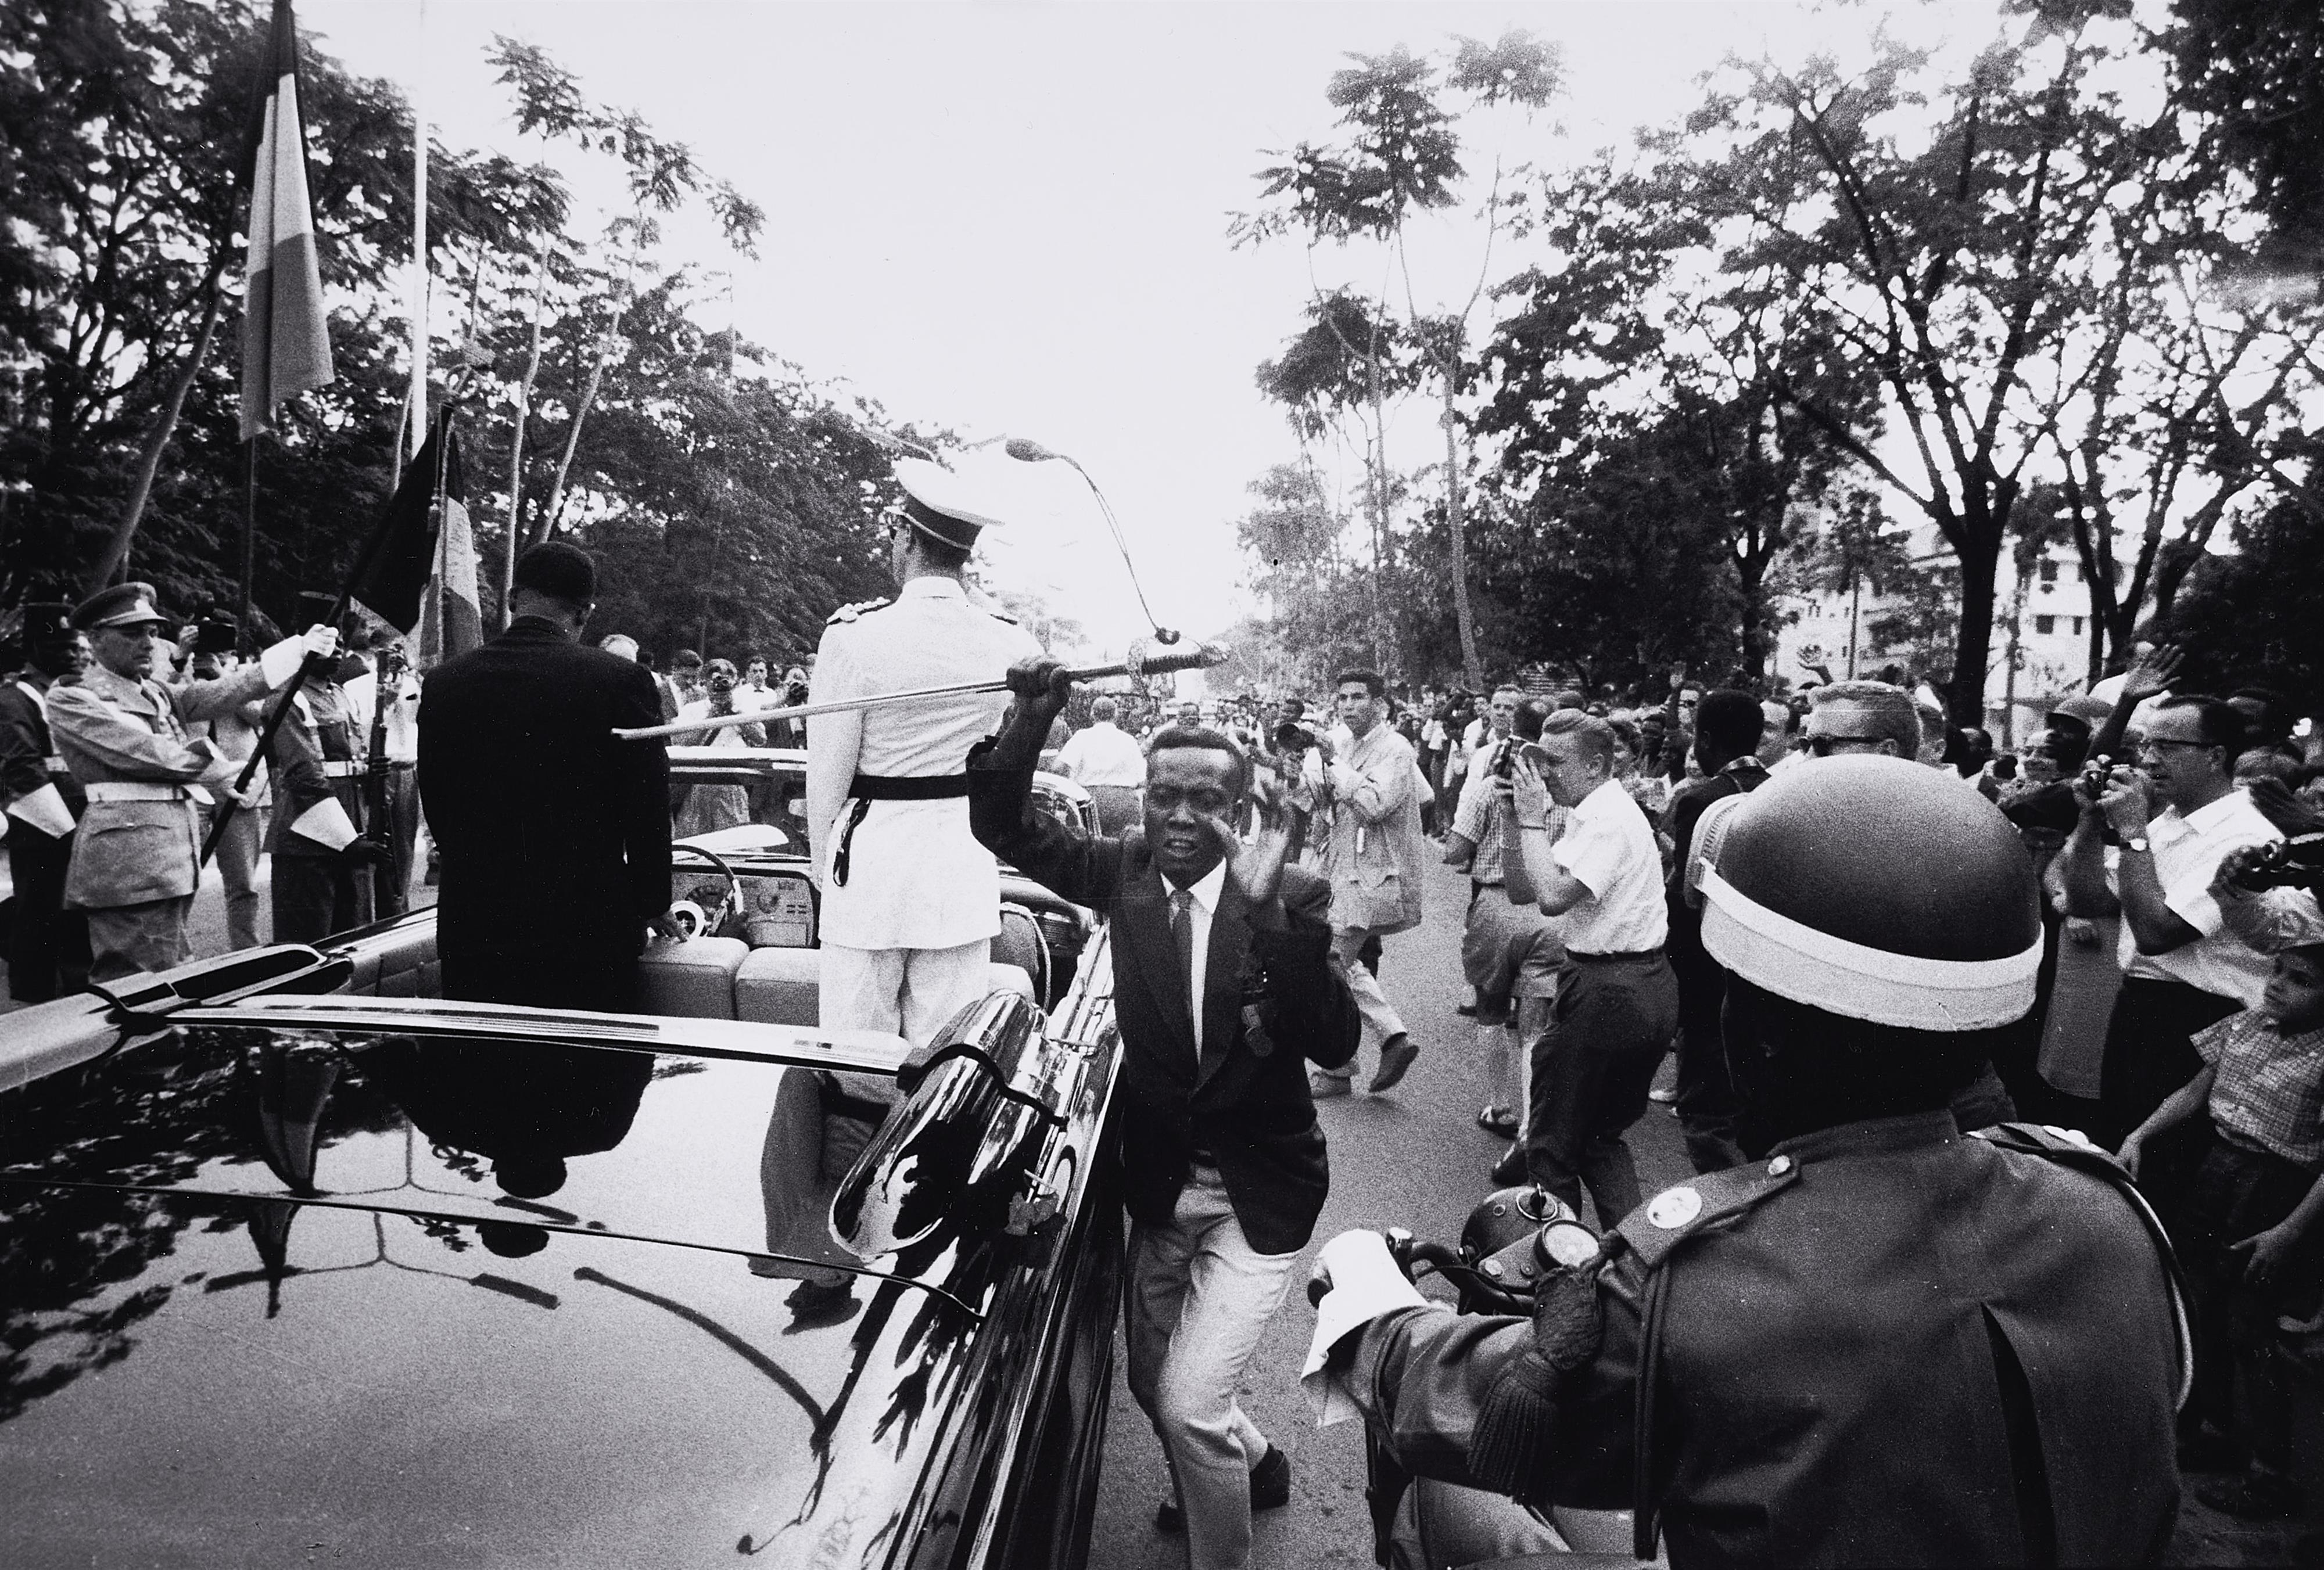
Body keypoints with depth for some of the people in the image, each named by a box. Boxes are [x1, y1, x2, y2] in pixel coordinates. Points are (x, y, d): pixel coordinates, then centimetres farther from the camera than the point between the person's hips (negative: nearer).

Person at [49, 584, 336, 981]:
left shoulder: (160, 695, 19)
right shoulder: (71, 699, -1)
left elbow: (225, 691, 6)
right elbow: (138, 751, -11)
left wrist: (302, 648, -5)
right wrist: (212, 771, -1)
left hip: (175, 856, 8)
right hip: (127, 862, -8)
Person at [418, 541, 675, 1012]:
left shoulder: (443, 683, 2)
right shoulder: (622, 681, -11)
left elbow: (435, 809, 9)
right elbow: (648, 811, -7)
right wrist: (654, 905, 7)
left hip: (471, 932, 4)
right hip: (588, 934, -3)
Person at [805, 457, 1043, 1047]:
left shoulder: (855, 634, -12)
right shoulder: (1013, 643, -3)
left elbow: (827, 776, -5)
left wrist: (825, 866, 9)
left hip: (872, 856, -3)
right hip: (966, 866, 3)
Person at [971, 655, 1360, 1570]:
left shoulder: (1294, 898, -18)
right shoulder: (1123, 874, -7)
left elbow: (1336, 1046, -28)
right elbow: (1005, 826, -6)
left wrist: (1266, 907, -40)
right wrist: (1031, 723, -22)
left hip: (1257, 1193, -5)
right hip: (1159, 1184, 5)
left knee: (1190, 1403, -9)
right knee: (1152, 1383, 23)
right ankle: (1252, 1465, 54)